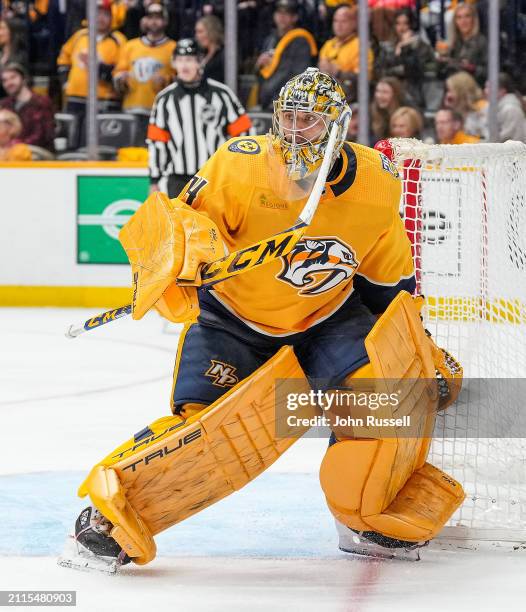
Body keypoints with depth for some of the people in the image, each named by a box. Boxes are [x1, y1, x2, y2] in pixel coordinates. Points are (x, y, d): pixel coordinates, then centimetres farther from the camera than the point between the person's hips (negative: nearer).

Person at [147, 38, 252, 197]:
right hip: (178, 182, 2)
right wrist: (155, 181, 8)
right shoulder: (164, 99, 3)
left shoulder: (220, 93, -3)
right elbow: (156, 143, 8)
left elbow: (241, 132, 1)